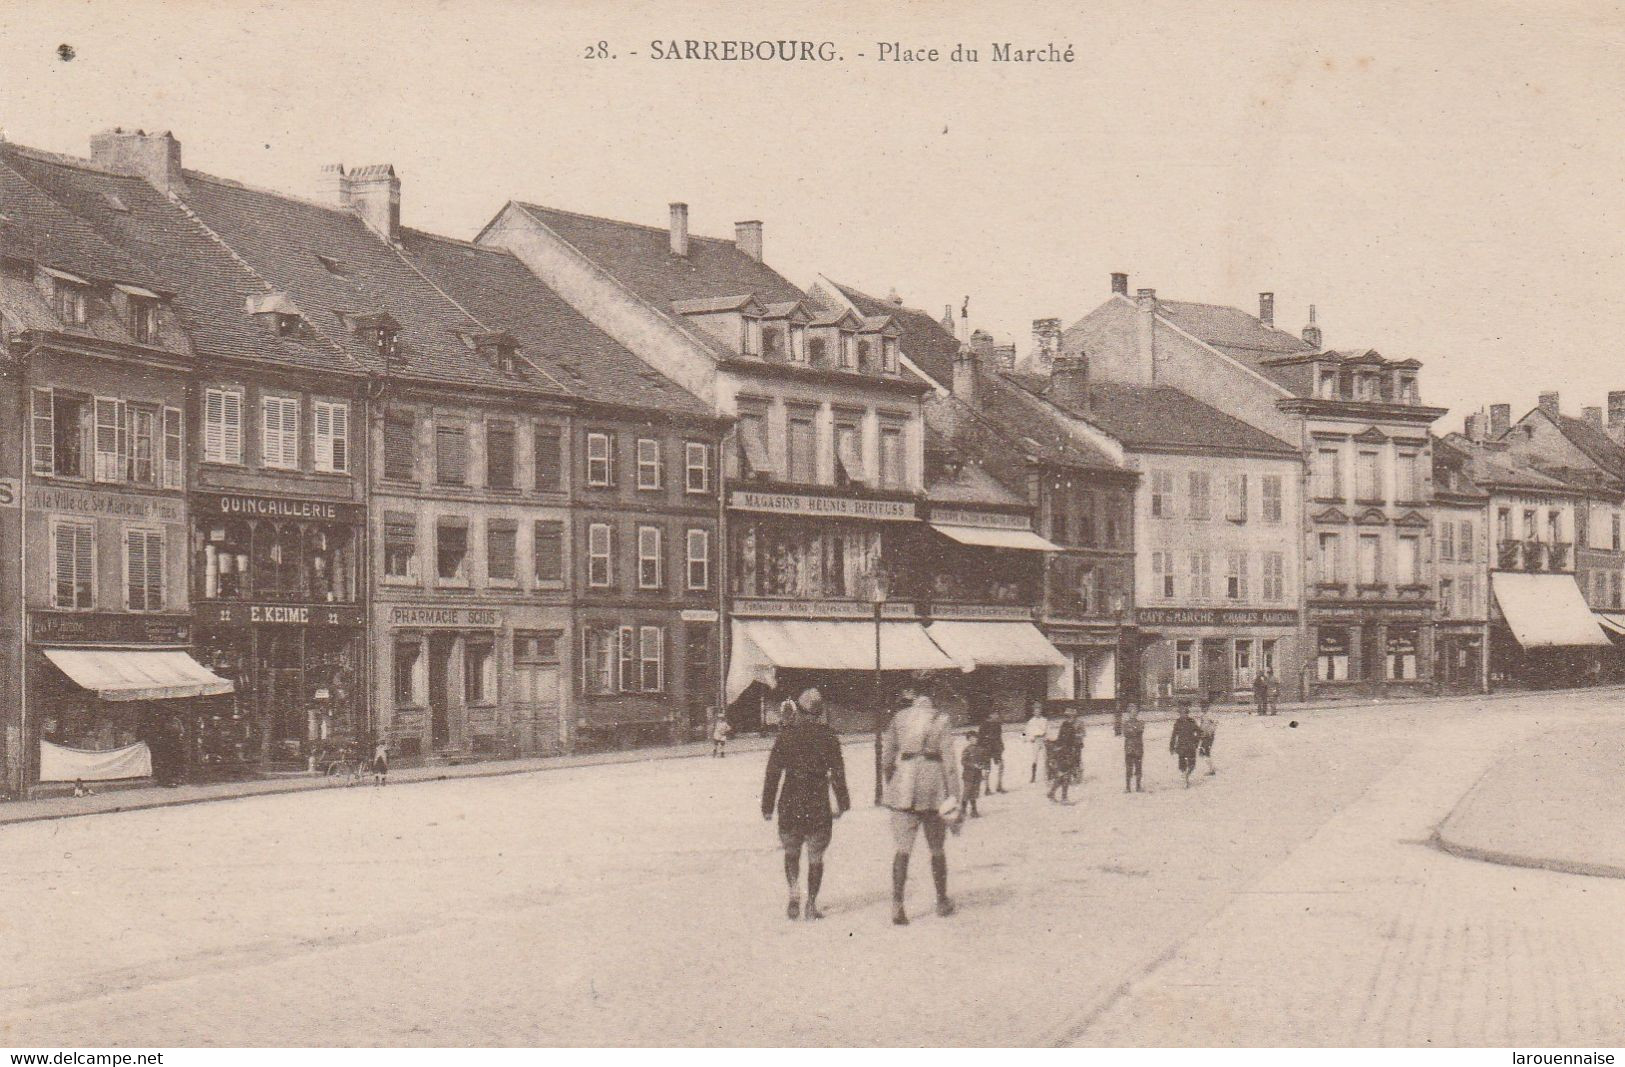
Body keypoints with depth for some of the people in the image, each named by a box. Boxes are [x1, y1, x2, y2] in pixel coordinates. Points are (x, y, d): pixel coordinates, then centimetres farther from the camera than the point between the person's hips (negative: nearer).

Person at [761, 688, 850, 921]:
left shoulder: (786, 734, -2)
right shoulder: (827, 735, -1)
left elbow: (773, 772, -3)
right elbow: (838, 772, 0)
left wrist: (767, 805, 1)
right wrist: (842, 803, 7)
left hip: (790, 804, 0)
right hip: (818, 805, 0)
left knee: (791, 852, 16)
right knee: (816, 857, 10)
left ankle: (794, 892, -4)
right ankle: (811, 904, 9)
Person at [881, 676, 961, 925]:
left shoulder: (898, 719, 7)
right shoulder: (941, 720, -1)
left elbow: (886, 759, 7)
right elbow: (948, 761, -6)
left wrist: (891, 786, 20)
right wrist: (954, 797, -5)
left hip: (903, 786, 1)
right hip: (933, 789, -1)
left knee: (901, 848, -3)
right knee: (937, 849, 14)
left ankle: (897, 902, -18)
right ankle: (942, 901, 27)